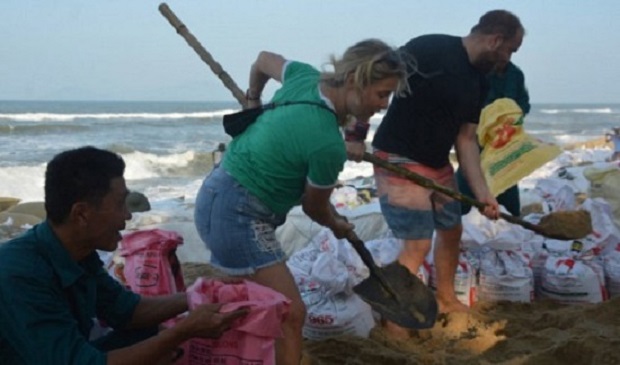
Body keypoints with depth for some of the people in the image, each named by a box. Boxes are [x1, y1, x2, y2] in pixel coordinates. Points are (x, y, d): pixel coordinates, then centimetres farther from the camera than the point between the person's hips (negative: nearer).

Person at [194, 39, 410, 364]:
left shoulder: (305, 76, -4)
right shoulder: (329, 144, -26)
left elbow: (263, 59, 19)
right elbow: (315, 208, -5)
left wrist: (253, 100, 39)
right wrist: (338, 226, 18)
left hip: (218, 195, 10)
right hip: (237, 215, -10)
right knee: (291, 314, -7)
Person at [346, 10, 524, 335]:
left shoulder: (477, 82, 6)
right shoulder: (431, 49, -21)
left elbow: (465, 139, 7)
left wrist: (483, 193, 0)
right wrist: (356, 135, -24)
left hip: (438, 163, 9)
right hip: (398, 161, -9)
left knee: (451, 230, 21)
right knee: (418, 244, -10)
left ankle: (446, 300, 43)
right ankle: (396, 325, 6)